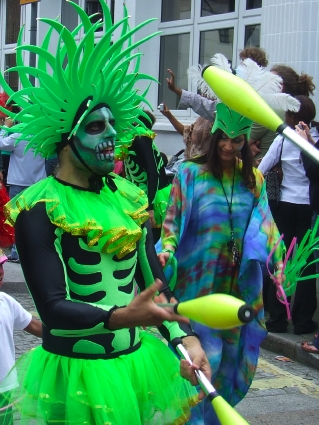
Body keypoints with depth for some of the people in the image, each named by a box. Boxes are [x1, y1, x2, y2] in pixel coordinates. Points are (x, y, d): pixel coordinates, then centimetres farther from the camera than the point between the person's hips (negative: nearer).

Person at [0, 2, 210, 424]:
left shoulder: (129, 196, 5)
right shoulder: (39, 209, -13)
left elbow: (153, 281, 8)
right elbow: (53, 308, -21)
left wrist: (186, 338, -8)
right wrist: (120, 317, -37)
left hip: (136, 363, 6)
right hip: (76, 372, -5)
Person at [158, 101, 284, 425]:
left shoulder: (253, 179, 9)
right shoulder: (191, 173, -3)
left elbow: (265, 224, 9)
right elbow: (173, 219, -4)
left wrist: (278, 261, -2)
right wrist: (168, 249, -20)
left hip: (238, 282, 4)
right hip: (199, 279, -4)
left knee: (232, 350, 10)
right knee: (203, 353, -5)